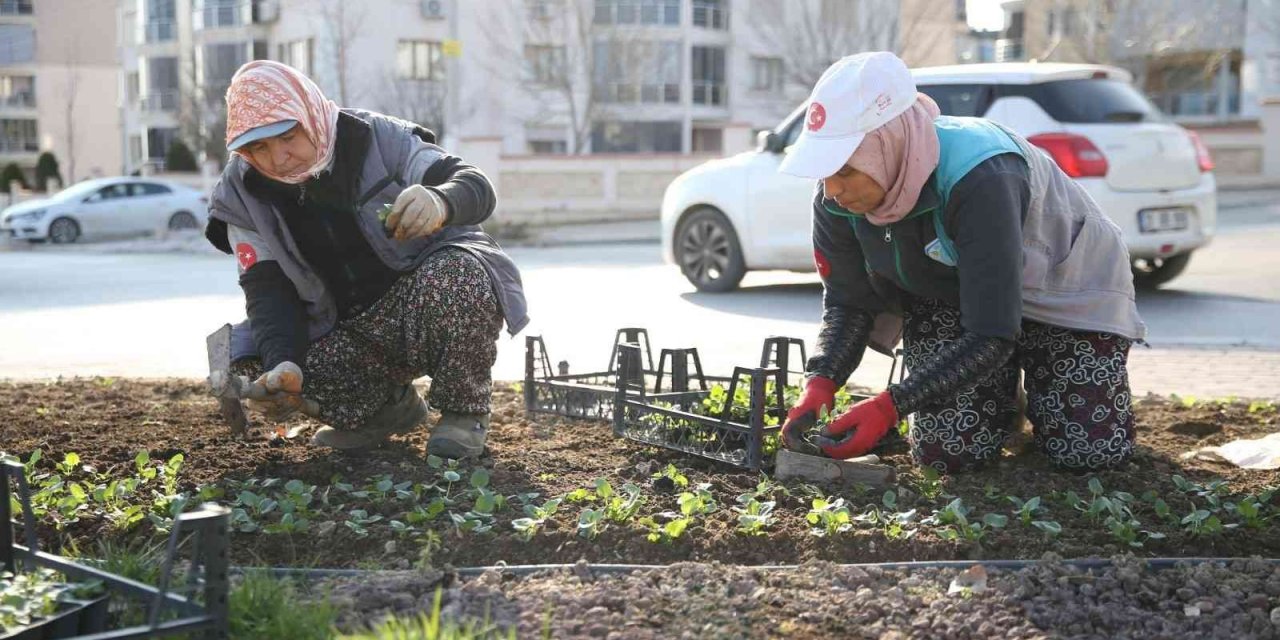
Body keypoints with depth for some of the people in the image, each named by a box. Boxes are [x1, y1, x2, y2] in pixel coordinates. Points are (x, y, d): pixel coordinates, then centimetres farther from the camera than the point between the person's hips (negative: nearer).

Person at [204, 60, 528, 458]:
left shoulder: (377, 139, -14)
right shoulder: (244, 196, -5)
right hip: (347, 332, 4)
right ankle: (390, 406, 5)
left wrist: (441, 201, -48)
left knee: (452, 274, -37)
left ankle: (464, 412, -11)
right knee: (257, 363, -20)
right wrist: (283, 363, -32)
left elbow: (477, 187, -22)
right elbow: (268, 290, -11)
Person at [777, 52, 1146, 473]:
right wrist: (820, 383, -31)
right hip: (943, 299, 4)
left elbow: (990, 337, -39)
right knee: (946, 452, -14)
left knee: (1092, 452, -12)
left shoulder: (981, 178, -40)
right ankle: (1002, 387, 20)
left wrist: (889, 406, -46)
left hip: (1066, 282, -4)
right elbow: (848, 304, -11)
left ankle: (1037, 375, 20)